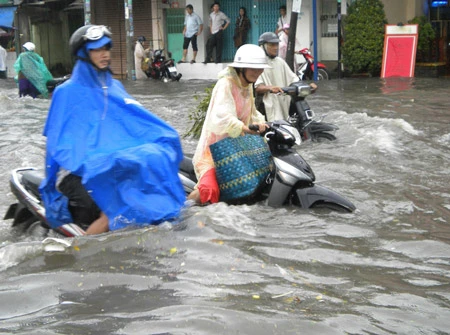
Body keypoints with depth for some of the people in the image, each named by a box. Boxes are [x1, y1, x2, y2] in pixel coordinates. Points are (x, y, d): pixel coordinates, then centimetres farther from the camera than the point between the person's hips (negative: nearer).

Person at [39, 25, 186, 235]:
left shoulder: (114, 87, 19)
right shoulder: (67, 92, 4)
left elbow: (139, 122, 15)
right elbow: (58, 142, 0)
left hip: (117, 161, 5)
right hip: (79, 170, -5)